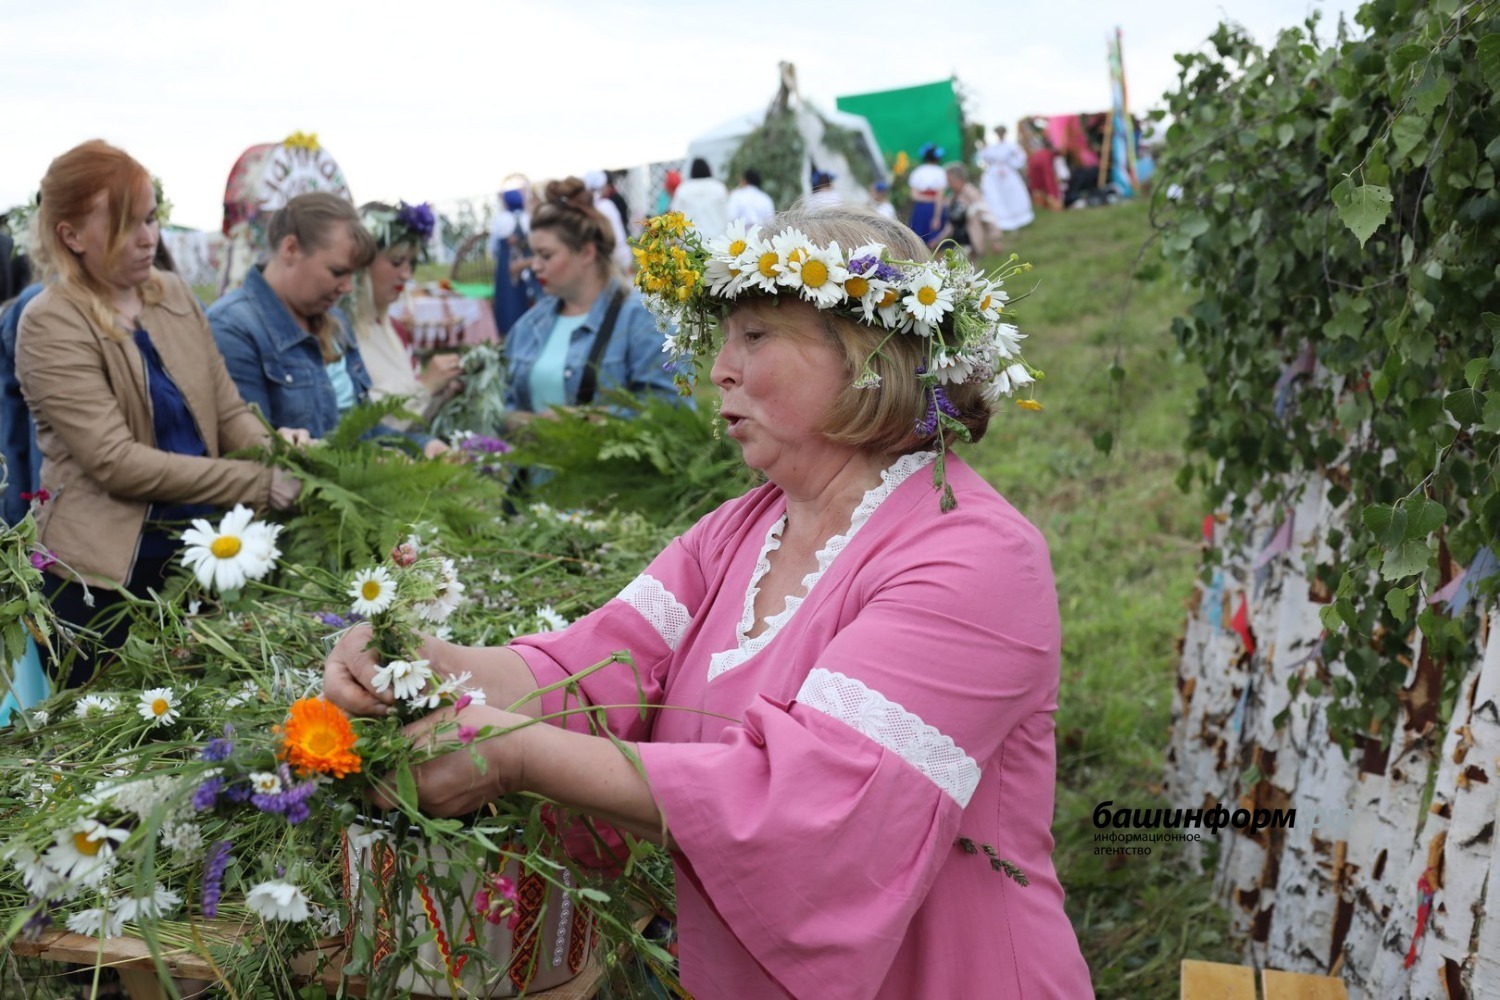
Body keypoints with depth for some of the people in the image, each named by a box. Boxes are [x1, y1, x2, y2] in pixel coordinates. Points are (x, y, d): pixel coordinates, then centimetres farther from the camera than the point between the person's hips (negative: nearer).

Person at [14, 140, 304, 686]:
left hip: (197, 556, 6)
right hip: (103, 573, -5)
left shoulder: (174, 295, 7)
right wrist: (258, 482, -23)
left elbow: (227, 409, 7)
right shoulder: (52, 325, -12)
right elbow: (116, 462, -19)